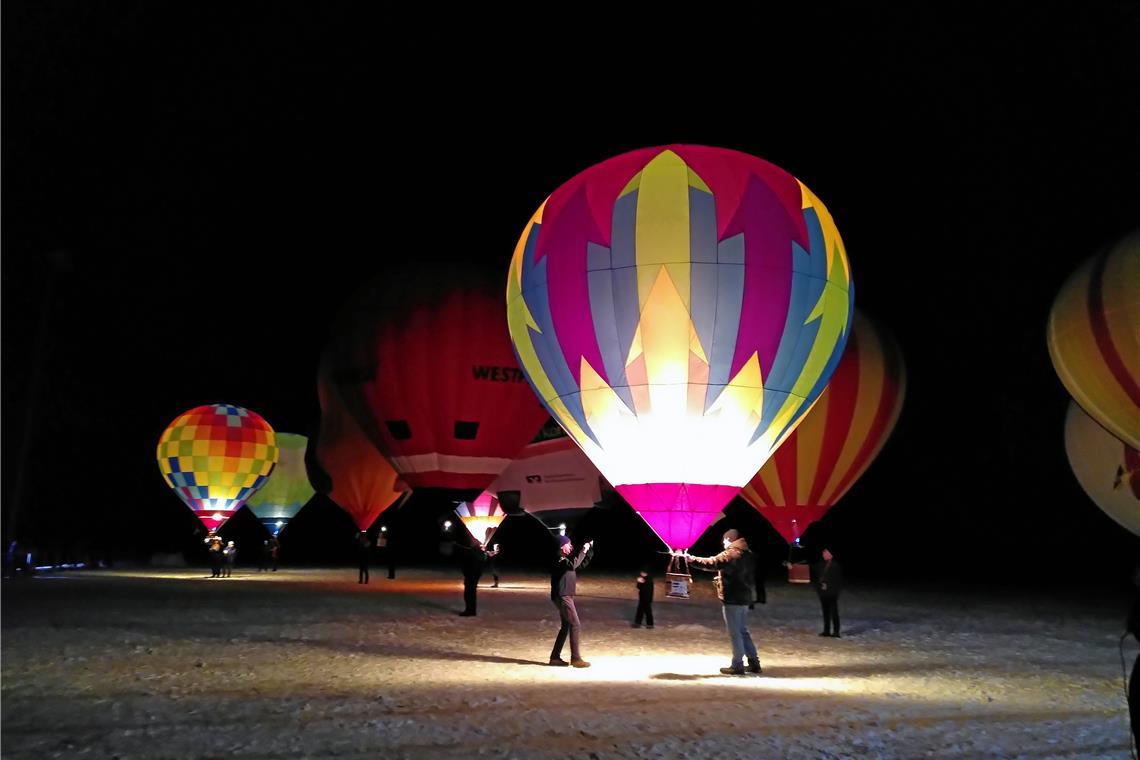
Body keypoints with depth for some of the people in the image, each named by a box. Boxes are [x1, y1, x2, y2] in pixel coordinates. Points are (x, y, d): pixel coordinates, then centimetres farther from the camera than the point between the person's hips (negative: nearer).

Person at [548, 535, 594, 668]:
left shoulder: (567, 559, 15)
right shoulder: (559, 559, -14)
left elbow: (582, 564, 24)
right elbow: (573, 565, -33)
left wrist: (590, 549, 15)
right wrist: (583, 551, -26)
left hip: (566, 597, 10)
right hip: (562, 597, -10)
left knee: (566, 626, 12)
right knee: (576, 625, -10)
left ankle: (555, 657, 15)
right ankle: (576, 658, -8)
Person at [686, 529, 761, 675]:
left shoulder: (730, 554, -14)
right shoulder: (748, 554, 13)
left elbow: (711, 563, -20)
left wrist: (692, 559, -12)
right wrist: (722, 578, 24)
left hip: (733, 599, -9)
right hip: (745, 598, 9)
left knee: (735, 633, -2)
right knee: (743, 631, 17)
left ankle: (737, 666, 1)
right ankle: (754, 663, 18)